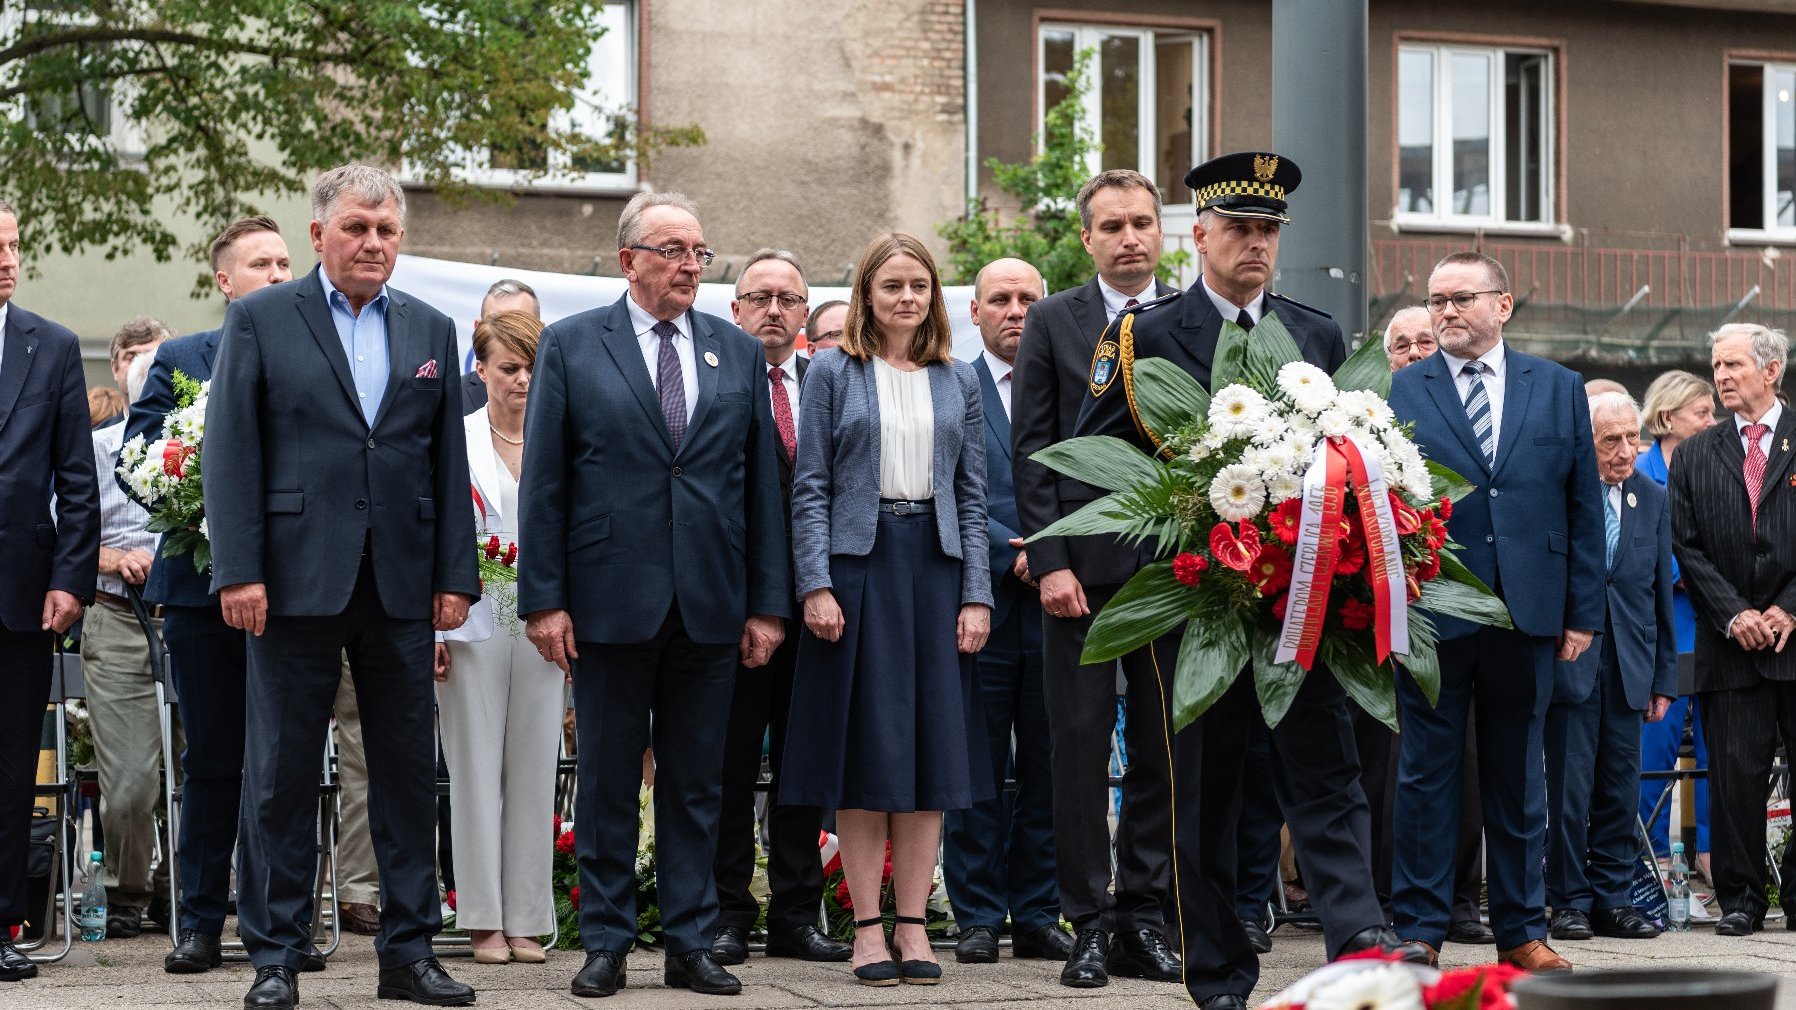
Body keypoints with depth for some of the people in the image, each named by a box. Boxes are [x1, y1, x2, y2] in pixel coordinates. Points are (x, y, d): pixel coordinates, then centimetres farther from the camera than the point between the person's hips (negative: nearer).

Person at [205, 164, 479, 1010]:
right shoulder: (259, 320, 2)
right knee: (281, 774, 1)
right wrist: (239, 571, -11)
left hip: (402, 587, 3)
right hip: (297, 582, -3)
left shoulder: (431, 331, 13)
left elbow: (449, 463, 11)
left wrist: (455, 577, 4)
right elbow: (230, 453, -3)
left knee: (409, 772, 6)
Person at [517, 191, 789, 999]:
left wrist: (767, 602, 4)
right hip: (610, 600, -2)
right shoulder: (571, 346, 3)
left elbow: (762, 484, 10)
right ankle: (606, 943, 13)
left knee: (696, 785, 7)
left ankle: (690, 945, 13)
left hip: (710, 606, 2)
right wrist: (543, 598, -7)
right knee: (607, 782, 4)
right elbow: (543, 482, 0)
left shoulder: (739, 353, 11)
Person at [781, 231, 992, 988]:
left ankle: (913, 925, 7)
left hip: (935, 566, 3)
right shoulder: (833, 373, 3)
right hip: (857, 563, -3)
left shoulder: (958, 381, 12)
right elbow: (811, 488, -1)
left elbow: (973, 494, 10)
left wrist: (976, 593, 0)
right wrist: (816, 585, -11)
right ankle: (868, 927, 3)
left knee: (932, 746, 1)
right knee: (864, 747, -1)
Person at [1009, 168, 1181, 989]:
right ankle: (1089, 924, 6)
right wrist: (1050, 562, -7)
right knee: (1080, 745, -1)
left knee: (1164, 749, 5)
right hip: (1082, 565, -1)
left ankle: (1144, 919, 13)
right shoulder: (1052, 322, 5)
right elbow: (1031, 450, 1)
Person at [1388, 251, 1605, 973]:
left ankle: (1521, 931, 17)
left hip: (1528, 615, 2)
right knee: (1425, 776, 2)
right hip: (1431, 611, -2)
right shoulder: (1398, 392, 3)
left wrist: (1583, 610, 3)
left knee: (1519, 778, 9)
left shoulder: (1559, 389, 8)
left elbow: (1583, 507, 8)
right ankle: (1419, 930, 9)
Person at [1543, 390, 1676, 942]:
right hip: (1568, 657, -4)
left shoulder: (1654, 499, 11)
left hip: (1629, 664, 4)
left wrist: (1664, 678, 12)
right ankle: (1569, 901, 5)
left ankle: (1612, 899, 14)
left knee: (1621, 785, 6)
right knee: (1569, 783, -3)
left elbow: (1662, 593, 14)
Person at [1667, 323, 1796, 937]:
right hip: (1730, 644, 1)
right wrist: (1734, 615, -6)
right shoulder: (1694, 456, 11)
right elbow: (1688, 547, 6)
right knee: (1734, 773, 0)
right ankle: (1740, 900, 7)